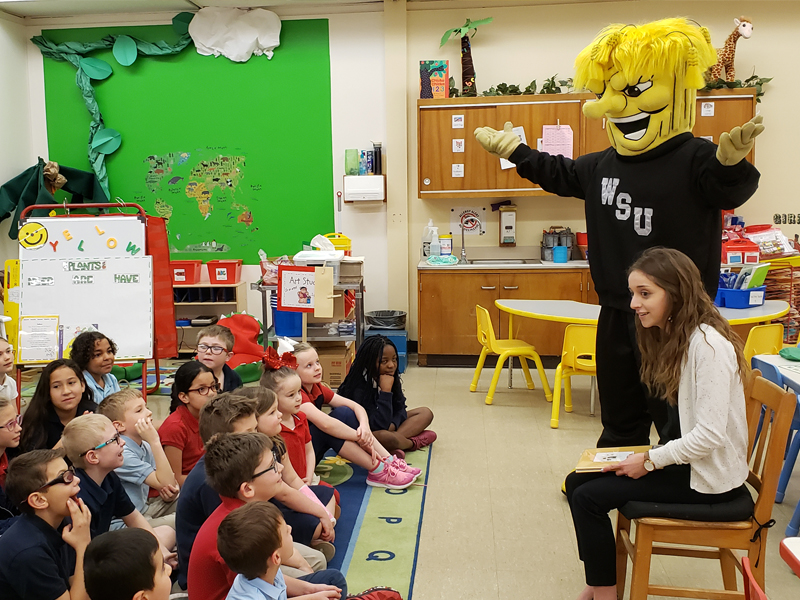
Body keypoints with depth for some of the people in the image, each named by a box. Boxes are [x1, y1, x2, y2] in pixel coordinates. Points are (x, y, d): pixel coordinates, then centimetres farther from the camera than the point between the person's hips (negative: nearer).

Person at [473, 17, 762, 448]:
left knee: (675, 417, 2)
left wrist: (730, 161, -50)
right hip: (616, 313, 7)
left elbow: (732, 191, -28)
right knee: (619, 416, 20)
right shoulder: (600, 166, 10)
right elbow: (559, 174, 27)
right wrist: (514, 151, 29)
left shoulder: (695, 158, -13)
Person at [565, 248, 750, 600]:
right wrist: (652, 455, -4)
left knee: (588, 497, -12)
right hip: (686, 458, 9)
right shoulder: (675, 336, 7)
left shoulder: (708, 344, -23)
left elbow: (710, 435, -26)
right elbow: (688, 422, 8)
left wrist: (650, 461, -17)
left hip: (709, 477, -9)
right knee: (577, 482, 3)